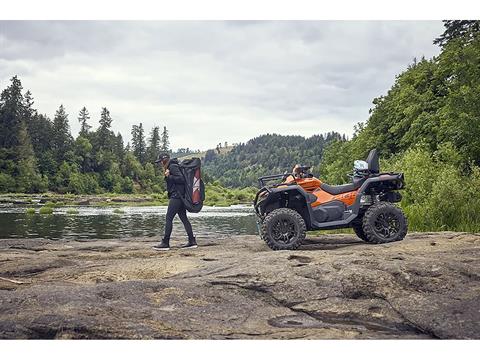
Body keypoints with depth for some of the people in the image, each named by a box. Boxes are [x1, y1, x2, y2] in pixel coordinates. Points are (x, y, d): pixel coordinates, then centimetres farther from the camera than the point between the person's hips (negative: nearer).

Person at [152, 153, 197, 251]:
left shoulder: (173, 166, -10)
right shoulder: (170, 167, 19)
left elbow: (181, 179, -18)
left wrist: (169, 176, -13)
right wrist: (167, 175, 7)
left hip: (176, 196, -10)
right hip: (179, 197, 10)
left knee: (168, 218, -8)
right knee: (183, 218, 9)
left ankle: (165, 243, -6)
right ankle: (192, 241, 9)